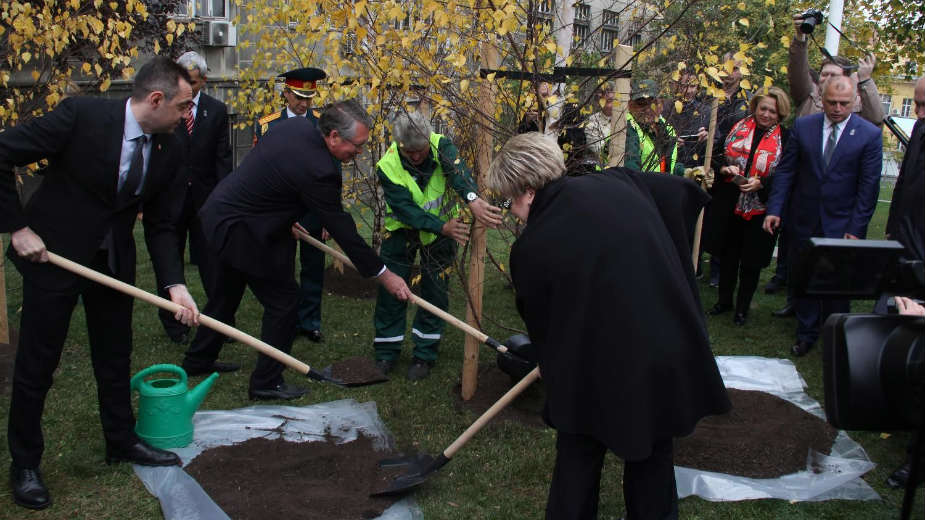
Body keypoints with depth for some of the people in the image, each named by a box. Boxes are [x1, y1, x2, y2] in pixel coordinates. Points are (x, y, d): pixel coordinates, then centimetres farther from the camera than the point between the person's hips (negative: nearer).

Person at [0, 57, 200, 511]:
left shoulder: (167, 150, -5)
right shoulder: (82, 115, -22)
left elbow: (159, 224, -1)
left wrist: (174, 284, -13)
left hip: (114, 260, 5)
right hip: (52, 252, -5)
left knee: (115, 357, 16)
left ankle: (121, 442, 35)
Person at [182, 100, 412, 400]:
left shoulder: (296, 125, -2)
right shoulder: (317, 170, -28)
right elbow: (341, 230, -21)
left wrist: (286, 218, 21)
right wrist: (383, 275, -13)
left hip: (218, 213, 10)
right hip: (242, 231, -10)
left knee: (227, 292, 26)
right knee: (283, 300, 2)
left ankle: (198, 360, 43)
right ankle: (266, 382, 13)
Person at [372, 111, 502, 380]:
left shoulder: (441, 146, -23)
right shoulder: (388, 167, -24)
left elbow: (457, 169, -43)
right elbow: (405, 209, -30)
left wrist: (473, 199, -64)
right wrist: (443, 227, -42)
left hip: (443, 229, 0)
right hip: (403, 229, 0)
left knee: (435, 290, 2)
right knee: (390, 288, 1)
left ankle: (424, 355, 16)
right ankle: (386, 352, 18)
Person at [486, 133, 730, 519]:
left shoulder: (530, 248, -12)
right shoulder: (617, 182, -2)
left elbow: (541, 324, 2)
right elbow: (686, 194, 14)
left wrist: (554, 369, 22)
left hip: (603, 373, -4)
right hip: (672, 358, 5)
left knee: (577, 458, 20)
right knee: (653, 457, 24)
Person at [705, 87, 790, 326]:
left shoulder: (785, 139, -4)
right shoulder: (737, 129, 2)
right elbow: (718, 158, 7)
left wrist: (760, 183, -20)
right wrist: (725, 169, -14)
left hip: (759, 209, -2)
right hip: (728, 205, 2)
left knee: (751, 261, 7)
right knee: (727, 254, 13)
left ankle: (743, 306, 24)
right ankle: (724, 300, 31)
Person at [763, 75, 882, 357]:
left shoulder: (870, 135, -5)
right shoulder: (802, 127, 1)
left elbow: (868, 186, -5)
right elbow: (785, 171, 3)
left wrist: (856, 229, -9)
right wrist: (774, 209, -6)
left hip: (841, 225, -2)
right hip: (803, 221, 2)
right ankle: (806, 334, 28)